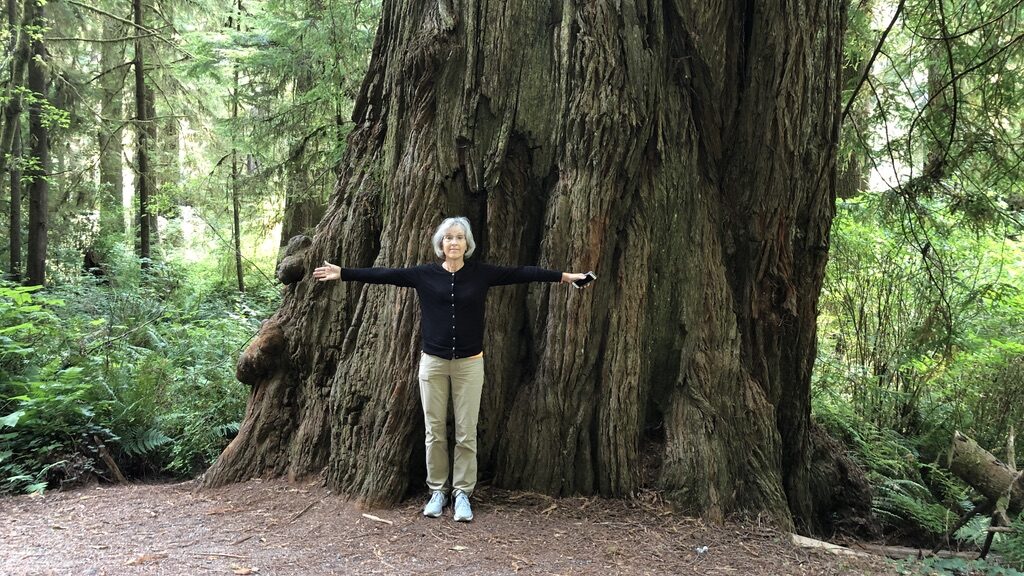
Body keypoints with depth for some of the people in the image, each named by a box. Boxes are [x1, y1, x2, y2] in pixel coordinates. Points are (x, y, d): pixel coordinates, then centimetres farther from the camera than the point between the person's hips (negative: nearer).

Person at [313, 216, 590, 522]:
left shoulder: (481, 273, -1)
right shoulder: (425, 274, 0)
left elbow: (521, 273, -2)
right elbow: (385, 274, -1)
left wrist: (565, 276, -4)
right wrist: (342, 273, -3)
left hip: (469, 363, 0)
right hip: (433, 362, 1)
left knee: (466, 434, 3)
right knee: (434, 432, 7)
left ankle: (463, 494, 16)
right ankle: (437, 491, 22)